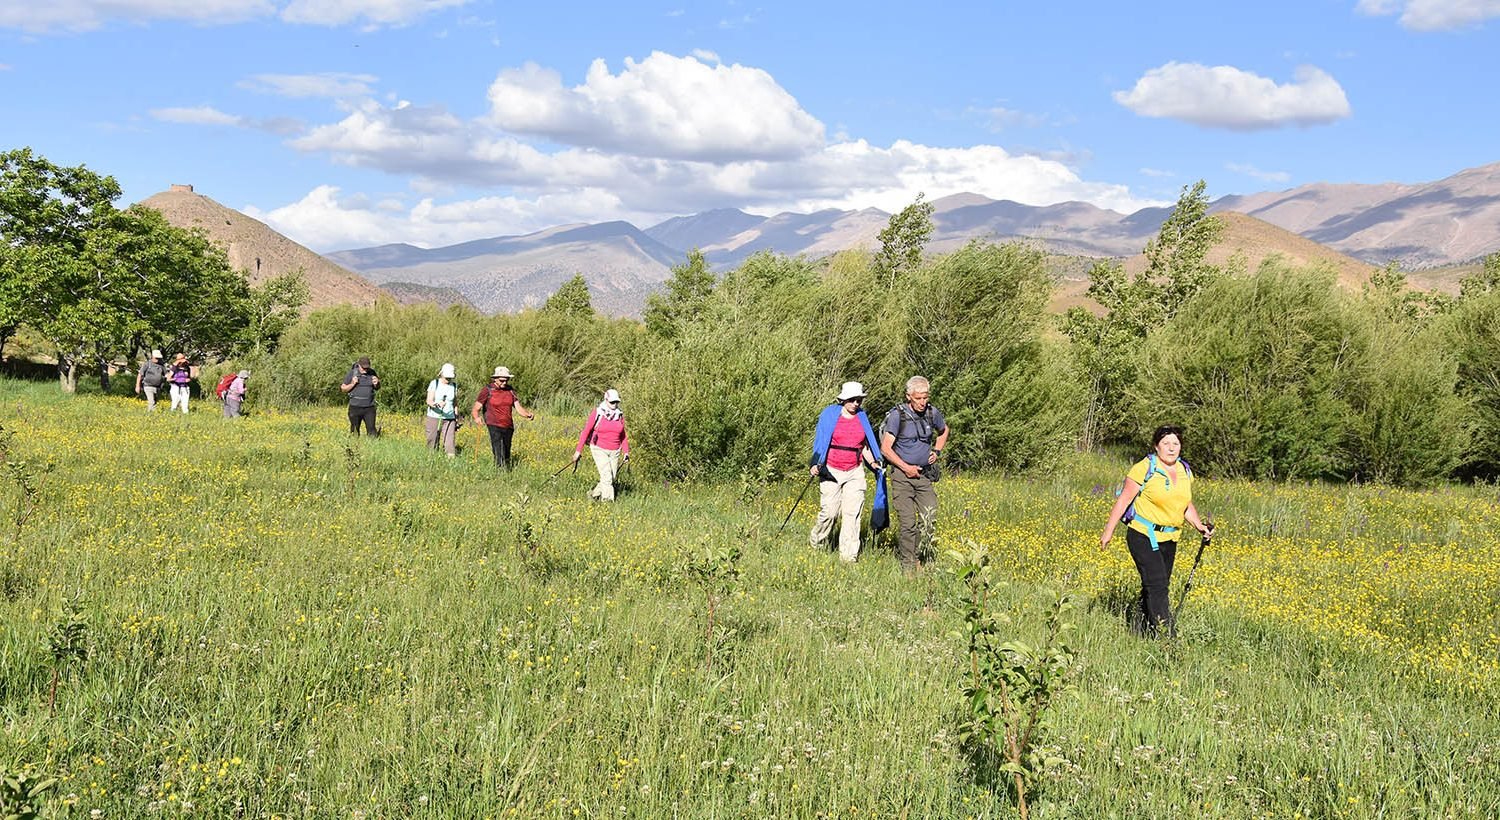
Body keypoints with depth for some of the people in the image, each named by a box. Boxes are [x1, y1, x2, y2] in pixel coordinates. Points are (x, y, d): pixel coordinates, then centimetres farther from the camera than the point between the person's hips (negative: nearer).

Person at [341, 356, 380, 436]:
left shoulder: (372, 373, 4)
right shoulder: (352, 373, -3)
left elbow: (377, 388, 17)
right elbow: (343, 388, 3)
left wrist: (377, 383, -7)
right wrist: (352, 384, -15)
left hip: (369, 408, 1)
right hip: (355, 408, -1)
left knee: (372, 431, -4)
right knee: (355, 433, 6)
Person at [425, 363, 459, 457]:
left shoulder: (454, 386, 9)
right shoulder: (434, 384, 0)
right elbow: (429, 401, -9)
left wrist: (457, 420, 14)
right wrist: (437, 404, -30)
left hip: (449, 418, 2)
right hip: (434, 417, -2)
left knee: (450, 442, -10)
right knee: (432, 442, 0)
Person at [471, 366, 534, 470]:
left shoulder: (510, 390, 10)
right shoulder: (487, 390, -4)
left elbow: (518, 408, 6)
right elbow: (475, 409, -5)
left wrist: (528, 414, -15)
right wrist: (476, 418, -28)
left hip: (508, 427, 5)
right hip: (494, 426, -5)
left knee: (507, 456, 13)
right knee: (499, 455, -19)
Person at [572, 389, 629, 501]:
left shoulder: (620, 415, 4)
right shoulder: (597, 413, -8)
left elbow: (623, 436, 13)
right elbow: (586, 431, -5)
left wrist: (626, 452, 3)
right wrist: (578, 450, -7)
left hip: (615, 452, 5)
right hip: (599, 450, -5)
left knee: (611, 479, 6)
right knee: (607, 476, -16)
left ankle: (594, 494, 26)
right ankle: (607, 500, -7)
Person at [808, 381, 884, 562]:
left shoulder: (862, 418, 10)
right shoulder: (829, 414, -1)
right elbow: (820, 441, 2)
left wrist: (873, 463, 2)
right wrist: (815, 464, -9)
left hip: (855, 472, 3)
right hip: (831, 471, -3)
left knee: (852, 513, -5)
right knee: (829, 512, -4)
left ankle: (849, 556, -3)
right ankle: (815, 543, 22)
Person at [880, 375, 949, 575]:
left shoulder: (932, 413, 4)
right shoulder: (897, 415, -11)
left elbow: (944, 431, 27)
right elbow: (886, 448, -10)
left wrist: (937, 451, 11)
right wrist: (906, 467, -13)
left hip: (925, 475, 4)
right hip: (903, 475, -4)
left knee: (929, 520, -4)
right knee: (908, 523, -6)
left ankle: (919, 557, 16)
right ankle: (908, 566, 3)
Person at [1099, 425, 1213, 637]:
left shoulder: (1185, 471, 9)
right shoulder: (1145, 469, -11)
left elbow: (1186, 505, 21)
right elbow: (1123, 501, -8)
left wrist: (1199, 526, 5)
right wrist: (1108, 532, -7)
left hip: (1169, 538, 7)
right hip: (1143, 536, -7)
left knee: (1156, 587, 10)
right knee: (1157, 584, -15)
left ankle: (1146, 629, 22)